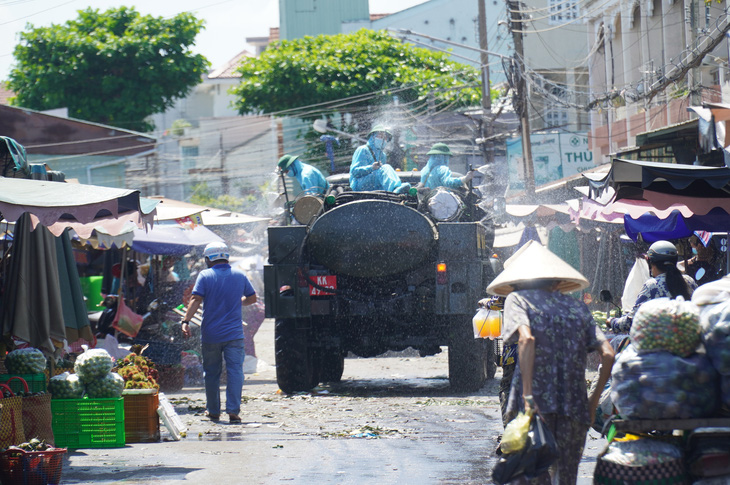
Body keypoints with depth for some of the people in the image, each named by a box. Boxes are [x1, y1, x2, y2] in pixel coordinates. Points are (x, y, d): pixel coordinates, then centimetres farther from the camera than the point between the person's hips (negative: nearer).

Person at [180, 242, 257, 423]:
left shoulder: (205, 276, -4)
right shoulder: (239, 276, 6)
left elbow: (196, 300, -15)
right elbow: (252, 298, 19)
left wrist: (186, 321, -18)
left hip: (211, 335, -1)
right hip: (234, 334, 1)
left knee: (211, 373, 12)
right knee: (235, 371, -3)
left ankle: (213, 411, 20)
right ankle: (233, 410, -14)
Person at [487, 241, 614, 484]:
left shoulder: (517, 299, 6)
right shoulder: (577, 307, 18)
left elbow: (526, 339, -14)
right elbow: (608, 354, 7)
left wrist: (527, 396, -19)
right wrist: (594, 400, 13)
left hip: (534, 406, -4)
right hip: (575, 408, 4)